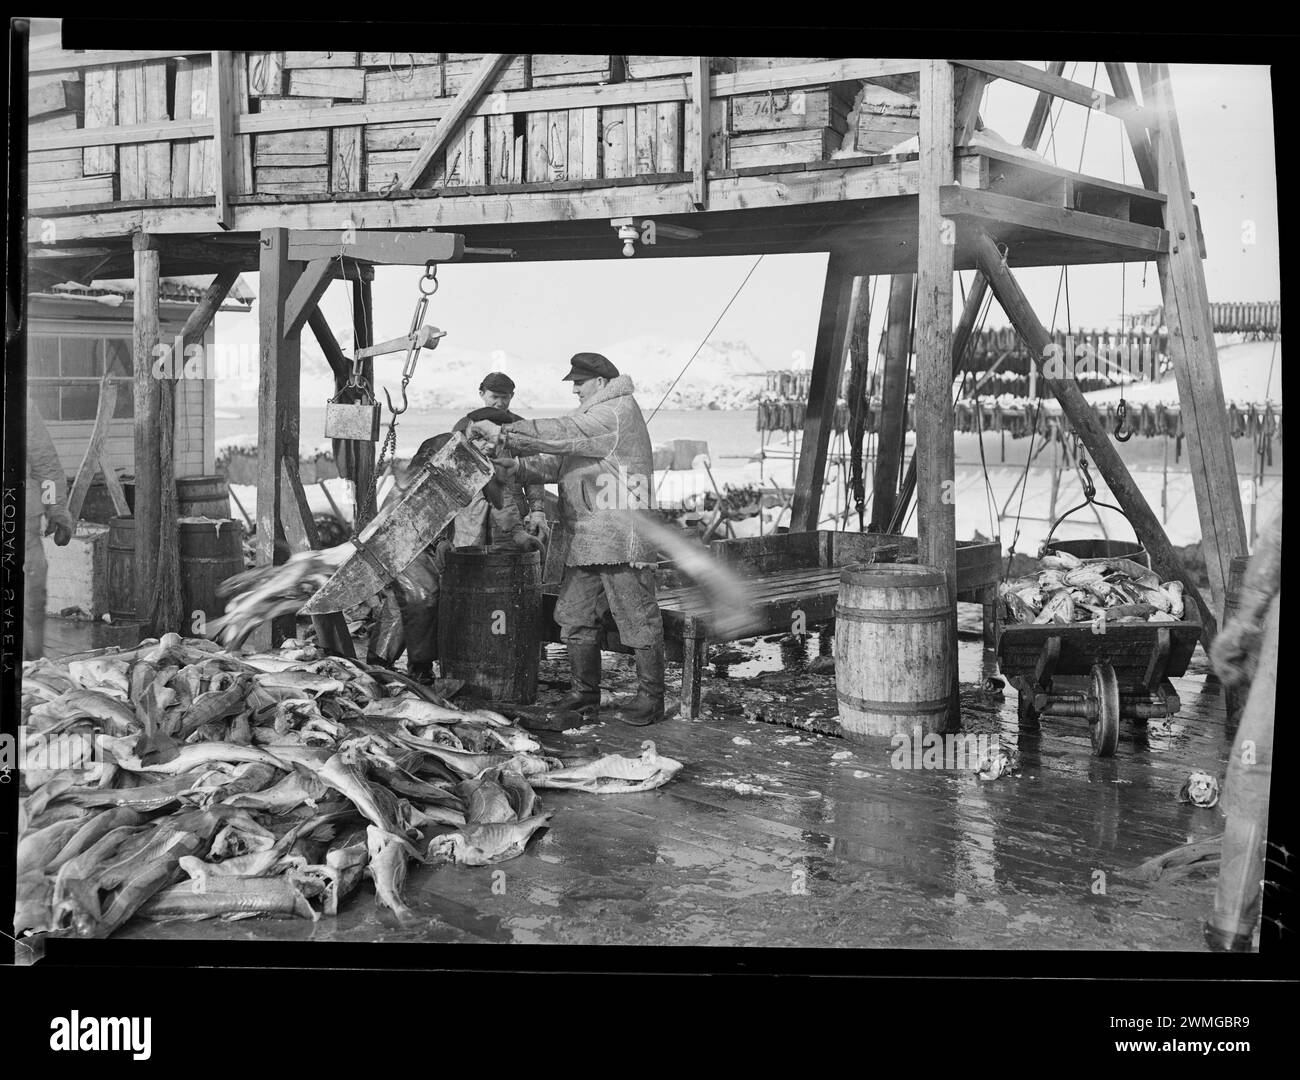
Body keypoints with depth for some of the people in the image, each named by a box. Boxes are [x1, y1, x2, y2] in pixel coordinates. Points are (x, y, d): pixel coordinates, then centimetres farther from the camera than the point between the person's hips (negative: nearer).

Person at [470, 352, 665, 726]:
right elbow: (556, 463, 17)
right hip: (585, 541, 10)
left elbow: (561, 435, -17)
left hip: (622, 539, -10)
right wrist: (514, 467, 0)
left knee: (638, 619, -2)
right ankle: (586, 694, 18)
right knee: (575, 617, 9)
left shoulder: (619, 412, -8)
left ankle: (651, 698, 6)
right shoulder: (591, 420, 23)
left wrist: (503, 432, -15)